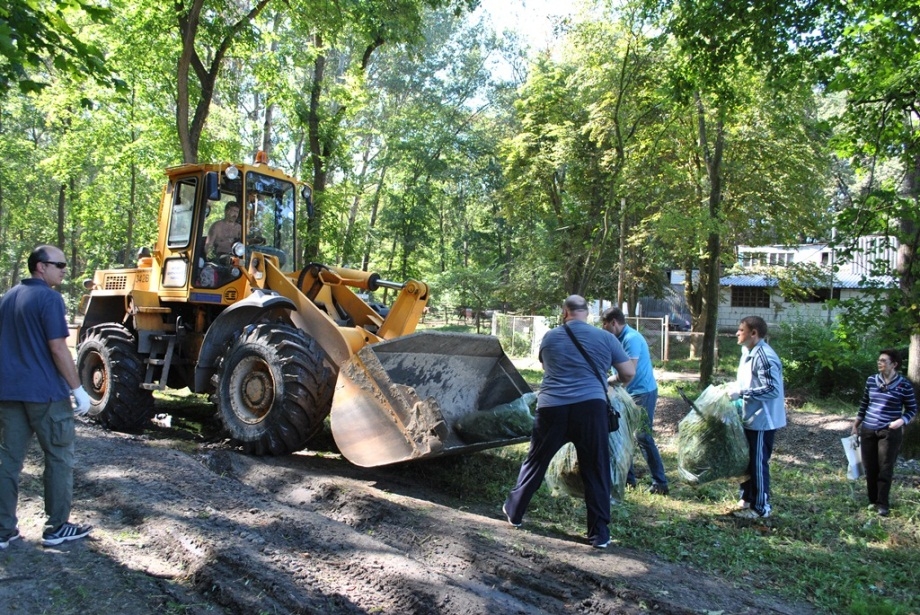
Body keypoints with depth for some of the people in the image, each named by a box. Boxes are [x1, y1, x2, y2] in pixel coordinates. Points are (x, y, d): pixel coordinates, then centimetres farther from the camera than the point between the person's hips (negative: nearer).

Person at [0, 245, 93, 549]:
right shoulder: (48, 298, -12)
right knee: (59, 458, 5)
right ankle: (57, 527, 11)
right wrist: (78, 389, -14)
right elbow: (58, 348, -17)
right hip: (46, 393, -7)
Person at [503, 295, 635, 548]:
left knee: (536, 462, 16)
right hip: (591, 407, -1)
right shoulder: (605, 338, 6)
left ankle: (514, 511, 31)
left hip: (551, 408, 2)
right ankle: (599, 532, 13)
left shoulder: (549, 337, 11)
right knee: (596, 470, 8)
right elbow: (629, 373, 10)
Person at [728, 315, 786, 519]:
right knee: (746, 461, 19)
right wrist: (733, 389, 5)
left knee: (758, 464, 2)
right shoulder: (748, 353, 9)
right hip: (750, 418, 10)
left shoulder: (764, 357, -23)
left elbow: (772, 389, -28)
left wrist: (742, 393, -28)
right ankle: (747, 499, 34)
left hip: (762, 420, -10)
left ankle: (761, 508, 15)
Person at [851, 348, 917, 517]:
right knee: (870, 467, 9)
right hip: (868, 430, 4)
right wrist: (857, 422, 16)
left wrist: (902, 420, -18)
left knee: (885, 468, 1)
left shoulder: (904, 385, -8)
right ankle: (873, 500, 22)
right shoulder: (871, 380, 3)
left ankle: (883, 503, 11)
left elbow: (912, 409, 0)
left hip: (890, 432, -4)